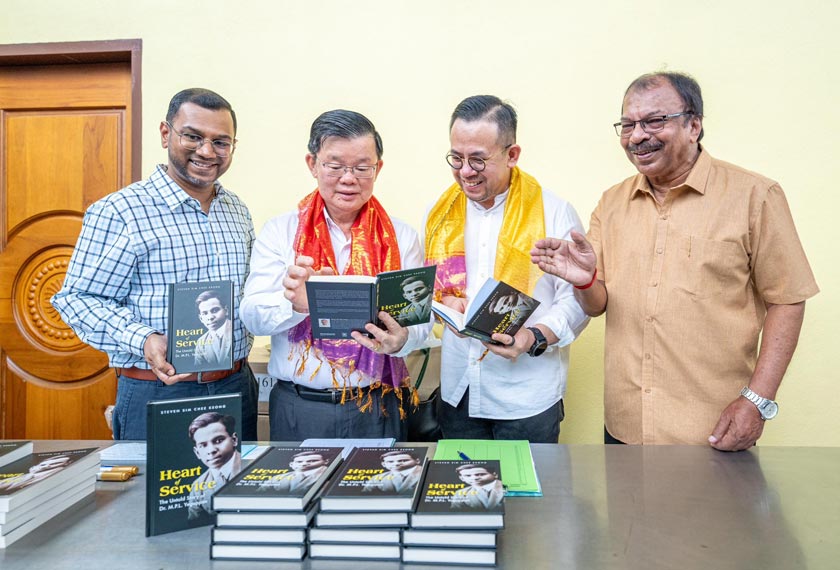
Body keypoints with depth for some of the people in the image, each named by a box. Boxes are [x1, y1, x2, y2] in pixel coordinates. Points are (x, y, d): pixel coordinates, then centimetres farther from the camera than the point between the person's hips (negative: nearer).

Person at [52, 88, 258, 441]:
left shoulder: (238, 211, 10)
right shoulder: (119, 211, -10)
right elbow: (79, 298, -10)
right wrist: (143, 341, -25)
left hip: (238, 386, 6)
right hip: (156, 393, -5)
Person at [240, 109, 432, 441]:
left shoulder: (401, 238, 2)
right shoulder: (280, 233, 1)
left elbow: (420, 320, -5)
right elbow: (253, 317, -7)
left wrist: (399, 340, -28)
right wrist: (294, 303, -29)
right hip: (298, 409, 0)